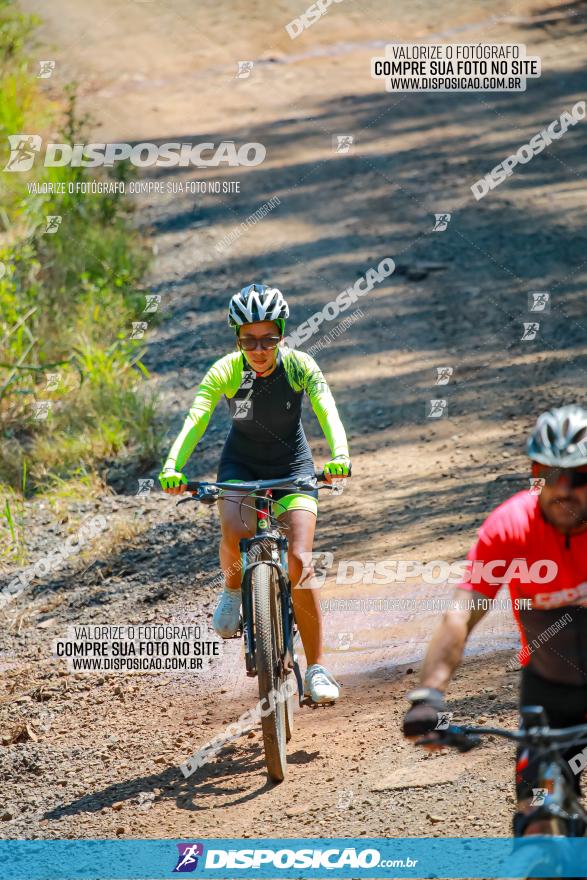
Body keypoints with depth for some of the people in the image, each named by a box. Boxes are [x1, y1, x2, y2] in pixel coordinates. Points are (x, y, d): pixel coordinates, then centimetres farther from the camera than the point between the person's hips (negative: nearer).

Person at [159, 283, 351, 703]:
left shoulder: (300, 366, -19)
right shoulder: (225, 371, -19)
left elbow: (327, 411, -31)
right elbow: (195, 420, -29)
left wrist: (339, 455, -51)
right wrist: (172, 467, -46)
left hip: (293, 468, 0)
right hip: (241, 465, 0)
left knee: (299, 561, -17)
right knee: (235, 532, -31)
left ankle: (317, 668, -8)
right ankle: (233, 588, 3)